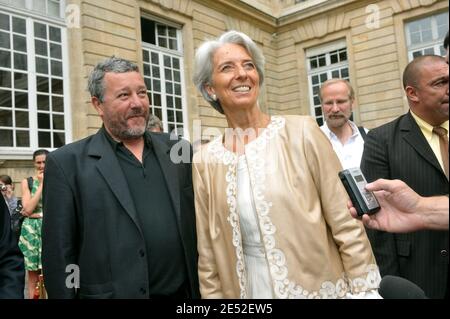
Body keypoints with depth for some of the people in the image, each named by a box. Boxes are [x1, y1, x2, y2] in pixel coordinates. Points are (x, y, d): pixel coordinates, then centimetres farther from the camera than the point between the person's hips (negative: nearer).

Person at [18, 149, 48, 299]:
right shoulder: (27, 182, 4)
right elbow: (28, 209, -8)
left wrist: (37, 214, -9)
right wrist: (42, 184, -8)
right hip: (32, 230, 0)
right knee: (33, 274, 5)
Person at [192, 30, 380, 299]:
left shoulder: (302, 132, -10)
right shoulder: (205, 161, -4)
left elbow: (347, 225, -8)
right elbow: (209, 257, 2)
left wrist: (364, 290, -9)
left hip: (320, 287, -1)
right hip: (249, 290, 2)